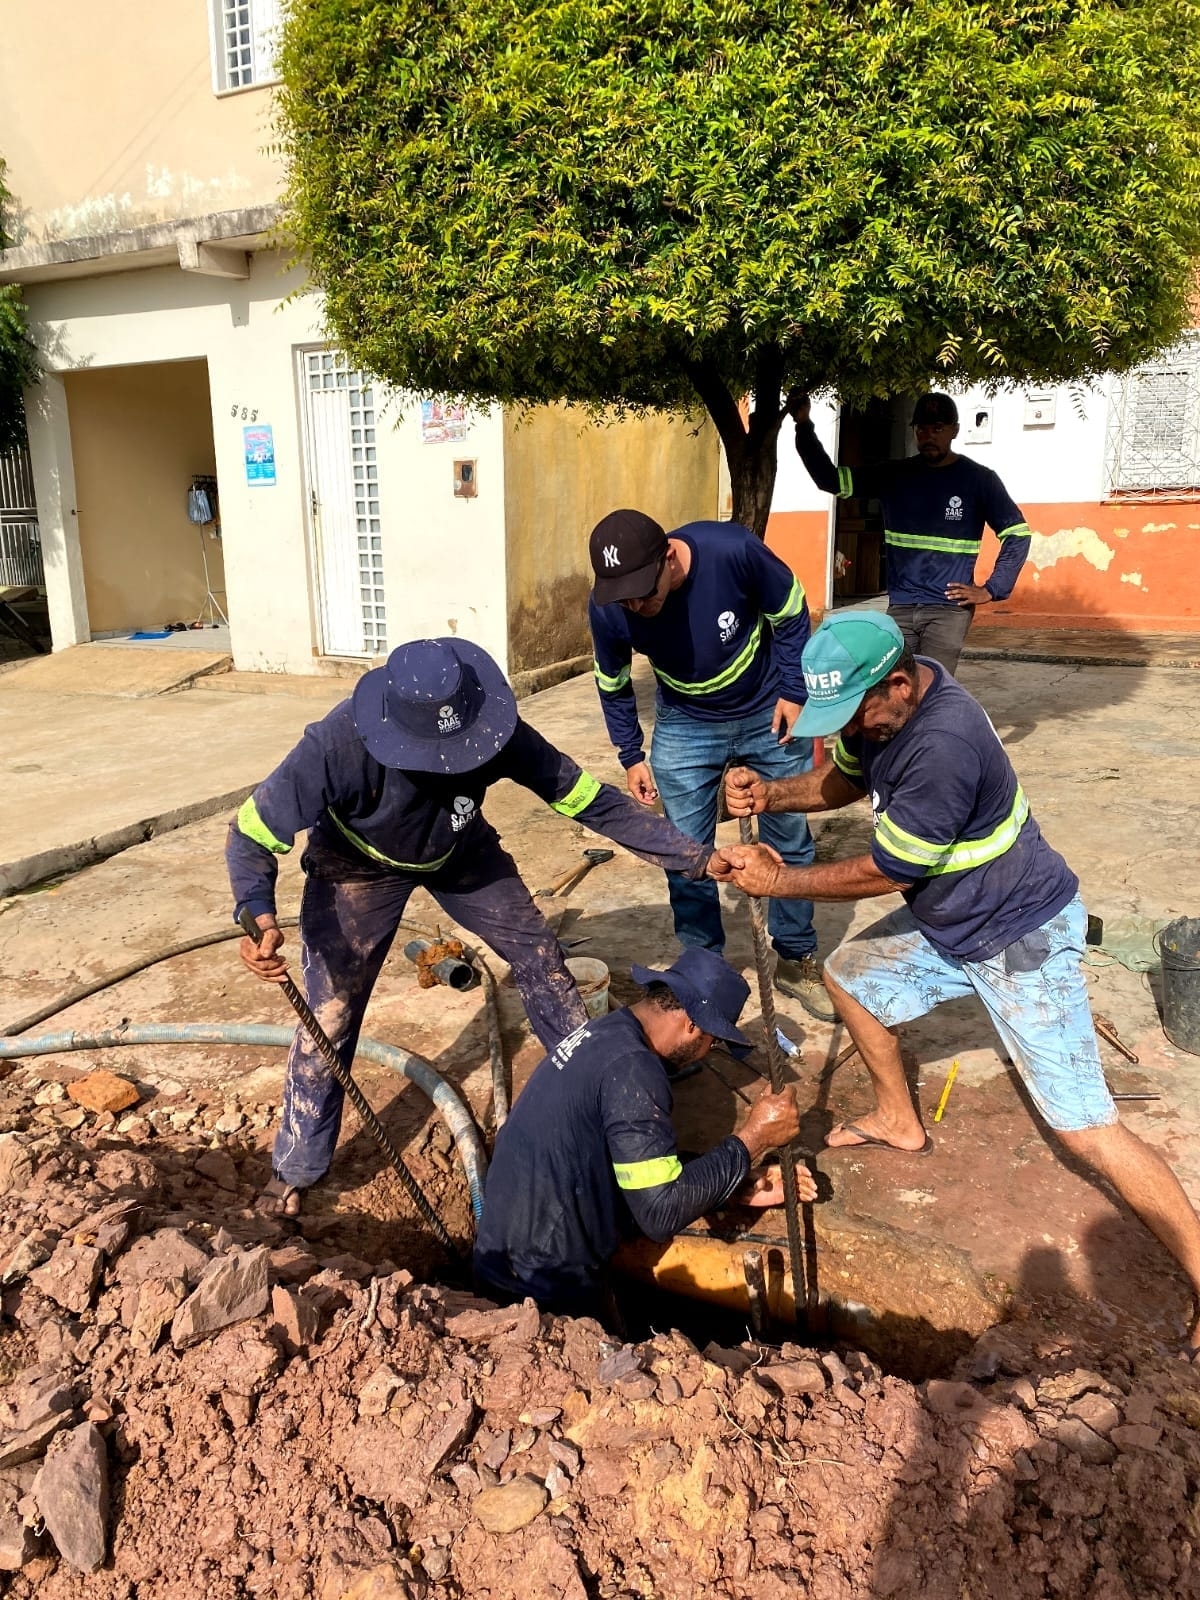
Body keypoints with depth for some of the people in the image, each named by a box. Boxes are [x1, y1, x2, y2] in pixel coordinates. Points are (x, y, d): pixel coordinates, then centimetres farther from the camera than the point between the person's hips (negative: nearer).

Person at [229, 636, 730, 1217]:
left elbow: (588, 799, -25)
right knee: (330, 1013, -6)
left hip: (460, 851, 3)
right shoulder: (338, 744, -40)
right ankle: (295, 1168, 16)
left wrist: (695, 856, -28)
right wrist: (260, 917, -51)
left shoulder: (494, 732, -33)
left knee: (538, 952, 2)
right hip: (360, 864, -2)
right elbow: (250, 834, -30)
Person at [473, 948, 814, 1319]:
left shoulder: (605, 1035, 3)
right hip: (543, 1286, -8)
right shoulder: (631, 1069, -26)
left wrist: (740, 1187, 4)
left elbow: (651, 1167, 10)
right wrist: (753, 1138, -19)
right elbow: (662, 1211, -26)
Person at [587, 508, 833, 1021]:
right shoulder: (608, 609, -24)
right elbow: (613, 686, -2)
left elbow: (791, 615, -12)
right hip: (685, 726, 1)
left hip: (769, 714, 0)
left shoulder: (734, 551, -32)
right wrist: (631, 756, -2)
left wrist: (793, 693, -11)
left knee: (791, 840, 10)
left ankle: (796, 960, 29)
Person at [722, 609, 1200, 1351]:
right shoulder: (881, 703, -8)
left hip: (1021, 936, -9)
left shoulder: (942, 743, -35)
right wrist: (772, 794, -11)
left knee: (1082, 1124, -8)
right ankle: (901, 1120, 39)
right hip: (949, 920, 9)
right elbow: (844, 778, 9)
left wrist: (781, 881, -15)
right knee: (850, 972, 21)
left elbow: (886, 871, -24)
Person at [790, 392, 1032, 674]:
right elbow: (831, 479, 3)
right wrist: (804, 426, -7)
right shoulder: (893, 476, 8)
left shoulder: (979, 479, 0)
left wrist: (992, 589, -3)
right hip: (900, 608, 3)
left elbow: (1017, 534, 5)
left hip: (949, 609, -3)